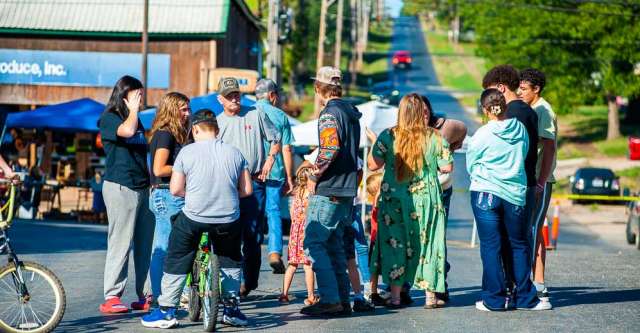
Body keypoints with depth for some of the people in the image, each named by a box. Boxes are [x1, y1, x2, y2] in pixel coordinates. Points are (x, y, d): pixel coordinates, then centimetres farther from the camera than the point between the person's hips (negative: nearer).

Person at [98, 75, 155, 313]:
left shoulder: (137, 120, 20)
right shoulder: (109, 119, -3)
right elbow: (127, 131, -24)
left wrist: (151, 180, 20)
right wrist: (133, 110, -8)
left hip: (142, 187, 8)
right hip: (120, 187, -8)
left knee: (145, 244, 5)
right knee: (121, 242, -10)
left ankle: (145, 296, 9)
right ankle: (111, 298, -8)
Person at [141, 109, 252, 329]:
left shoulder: (187, 152, -5)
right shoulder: (234, 153, 3)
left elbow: (175, 189, -4)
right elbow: (246, 190, 4)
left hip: (193, 218, -2)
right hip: (228, 219, 3)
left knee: (176, 262, 15)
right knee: (231, 261, 27)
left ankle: (166, 311, 13)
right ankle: (231, 309, 25)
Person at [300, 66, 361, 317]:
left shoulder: (330, 113, -12)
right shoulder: (350, 112, 16)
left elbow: (331, 149, -23)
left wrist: (315, 177, -13)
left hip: (328, 191, -9)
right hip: (347, 188, 9)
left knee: (313, 242, -7)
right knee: (333, 244, 14)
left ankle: (330, 299, -12)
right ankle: (342, 300, 15)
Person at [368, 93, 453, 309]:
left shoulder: (388, 136, -6)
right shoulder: (435, 138, -5)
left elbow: (373, 165, -6)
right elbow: (446, 168, -1)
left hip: (394, 198, 0)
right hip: (426, 199, 0)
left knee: (394, 244, 7)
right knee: (427, 243, 9)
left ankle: (395, 296, 7)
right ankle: (430, 295, 11)